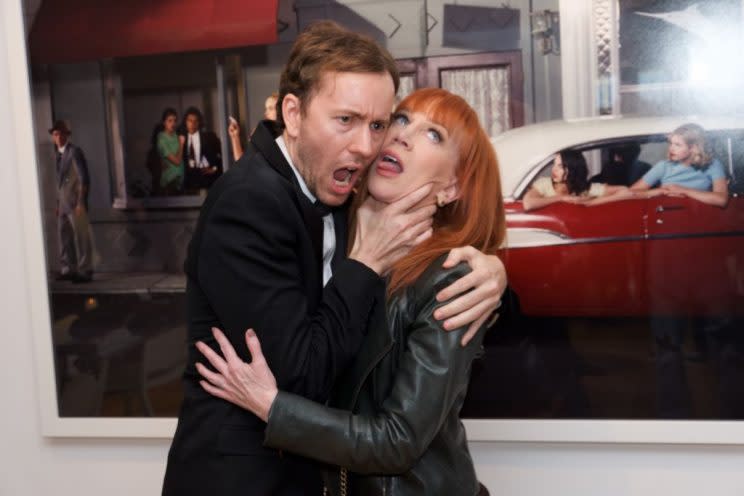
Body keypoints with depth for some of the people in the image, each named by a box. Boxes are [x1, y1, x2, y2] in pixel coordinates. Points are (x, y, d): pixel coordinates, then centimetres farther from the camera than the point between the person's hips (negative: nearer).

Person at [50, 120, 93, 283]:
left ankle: (84, 271, 1)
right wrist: (58, 202, 11)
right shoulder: (57, 153, 13)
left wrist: (81, 202, -18)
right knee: (64, 235, 11)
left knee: (81, 236, -3)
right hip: (63, 201, 8)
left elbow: (84, 178, -14)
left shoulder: (74, 151, -10)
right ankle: (68, 269, 19)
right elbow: (60, 178, 15)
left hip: (75, 201, -8)